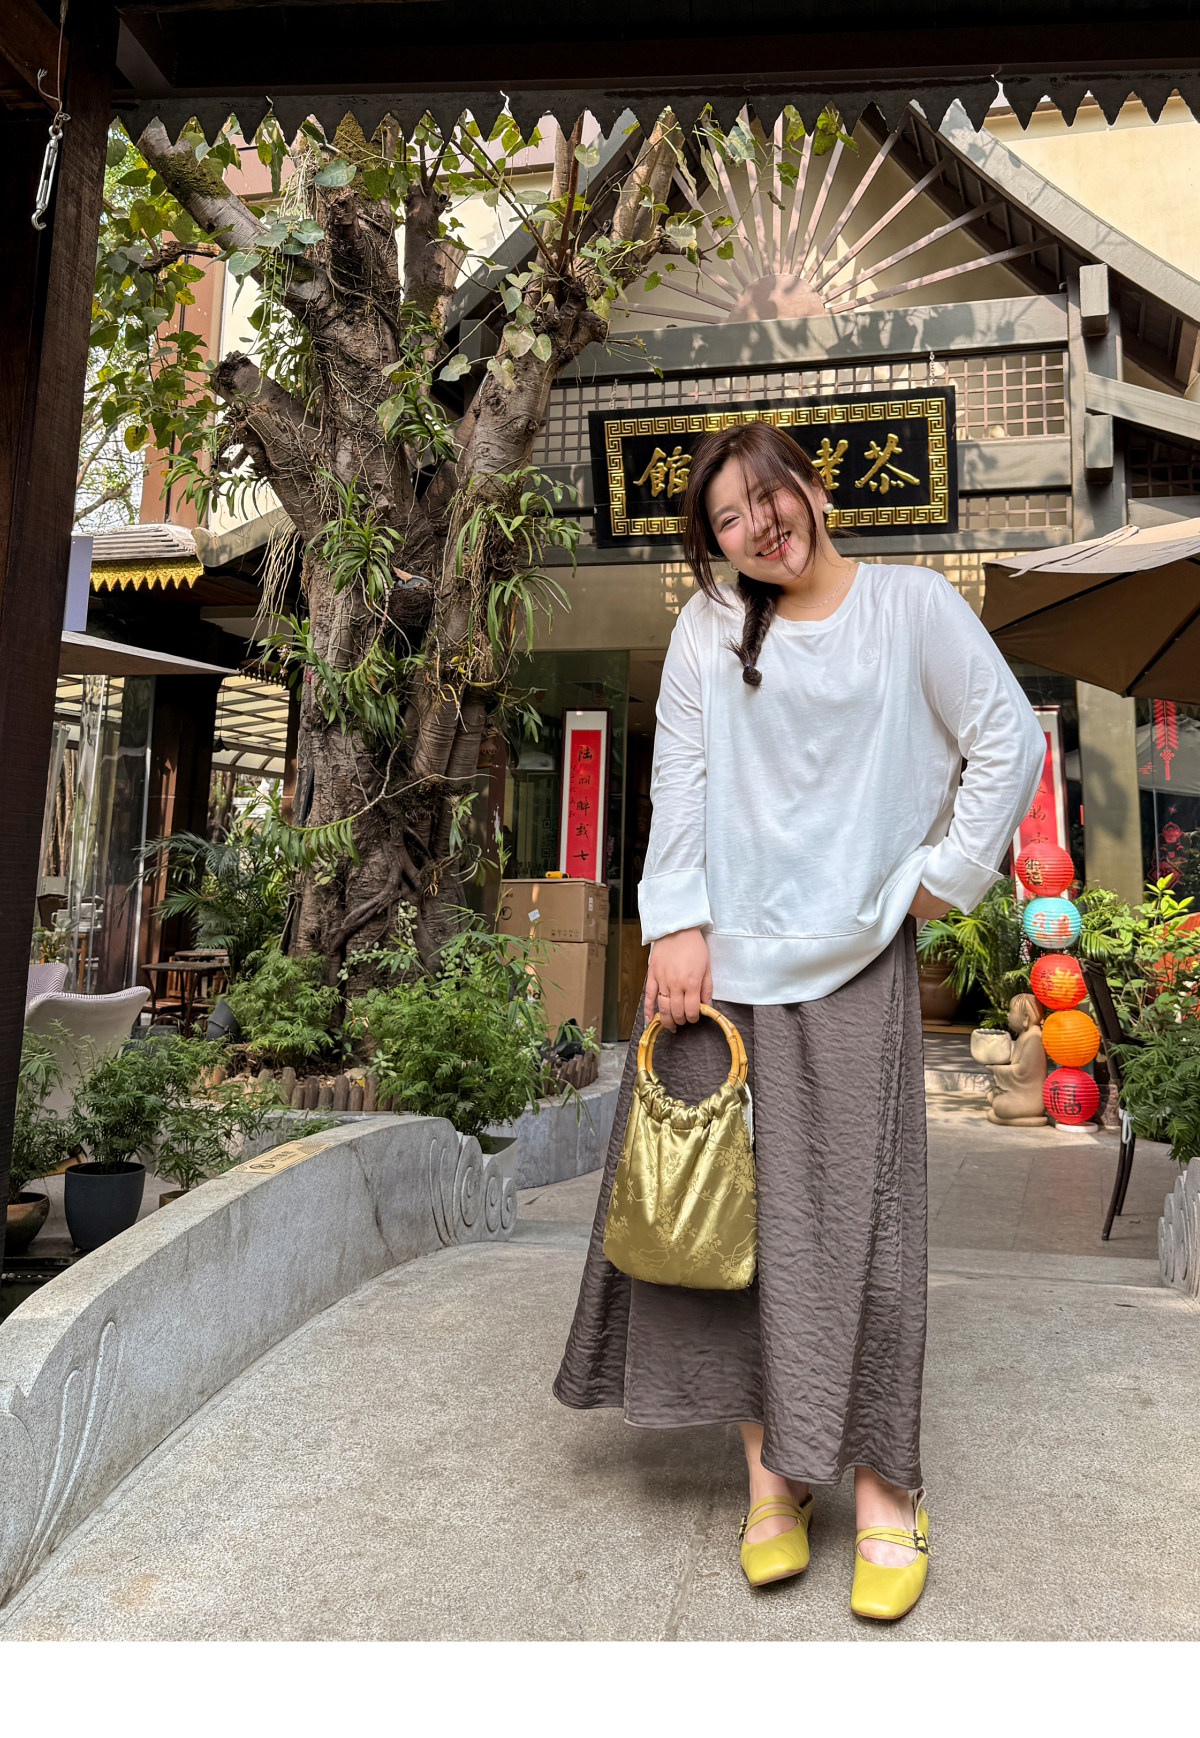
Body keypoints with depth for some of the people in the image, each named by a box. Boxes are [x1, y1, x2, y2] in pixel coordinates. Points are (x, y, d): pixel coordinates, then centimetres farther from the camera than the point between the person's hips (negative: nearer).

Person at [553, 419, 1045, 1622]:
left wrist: (941, 878, 0)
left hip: (853, 961, -2)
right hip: (719, 950, 3)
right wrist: (677, 923, -6)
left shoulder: (909, 604, 5)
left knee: (854, 1216, -2)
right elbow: (677, 777, 3)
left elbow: (1010, 743, 4)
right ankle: (769, 1468, 17)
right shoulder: (709, 625, 10)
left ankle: (883, 1489, 12)